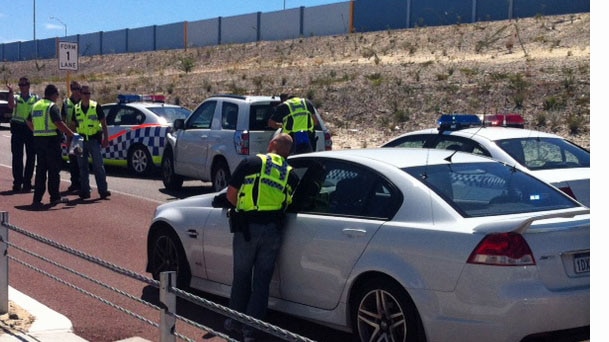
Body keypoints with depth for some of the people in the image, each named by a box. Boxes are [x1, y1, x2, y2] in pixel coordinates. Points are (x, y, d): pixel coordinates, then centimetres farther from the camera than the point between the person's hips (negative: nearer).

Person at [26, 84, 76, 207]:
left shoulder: (36, 105, 14)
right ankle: (55, 197, 8)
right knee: (54, 169, 2)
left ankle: (37, 198, 7)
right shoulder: (53, 106, -12)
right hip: (51, 140, -7)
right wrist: (72, 134, -19)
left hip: (38, 140, 7)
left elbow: (29, 122, 23)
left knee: (40, 169, 10)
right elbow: (59, 124, -22)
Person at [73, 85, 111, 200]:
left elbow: (103, 124, 3)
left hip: (94, 139, -3)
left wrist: (105, 139, -4)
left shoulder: (96, 106, 1)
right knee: (82, 167, 6)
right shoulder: (76, 108, 7)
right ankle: (85, 191, 13)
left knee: (98, 166, -5)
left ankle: (103, 190, -4)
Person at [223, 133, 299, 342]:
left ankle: (235, 321, 26)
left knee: (241, 277, 14)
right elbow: (291, 204, 6)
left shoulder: (251, 163, 2)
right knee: (262, 281, 9)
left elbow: (230, 194, 2)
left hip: (247, 228, -2)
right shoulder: (291, 174, 11)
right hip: (272, 230, 2)